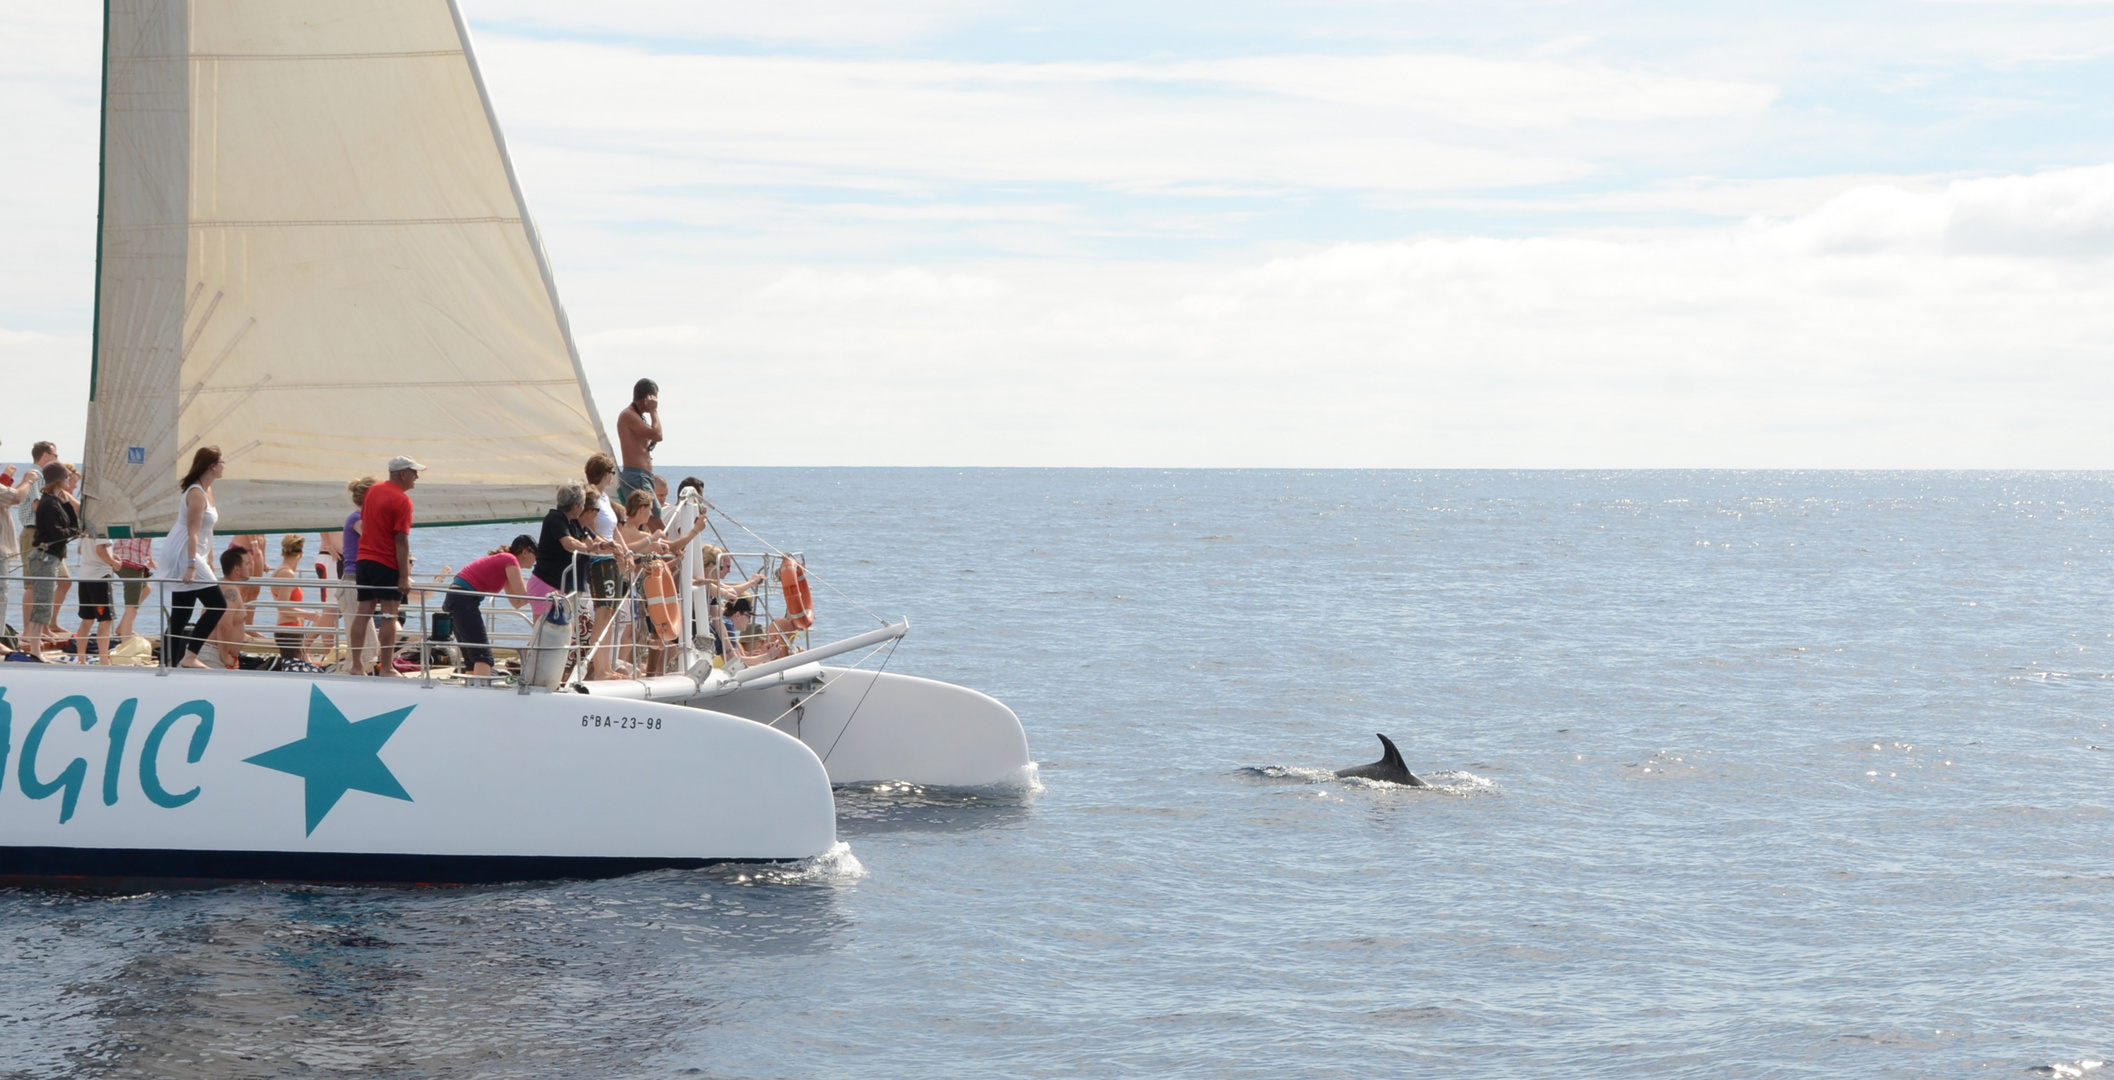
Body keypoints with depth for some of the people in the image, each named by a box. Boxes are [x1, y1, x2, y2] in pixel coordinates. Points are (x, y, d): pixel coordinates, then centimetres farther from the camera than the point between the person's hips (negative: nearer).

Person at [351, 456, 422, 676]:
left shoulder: (373, 491, 11)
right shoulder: (402, 500, -14)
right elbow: (401, 540, -17)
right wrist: (404, 575, -16)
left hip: (365, 559, 8)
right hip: (387, 564, -8)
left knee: (363, 612, 8)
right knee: (389, 615, -4)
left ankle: (356, 665, 9)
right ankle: (386, 668, -5)